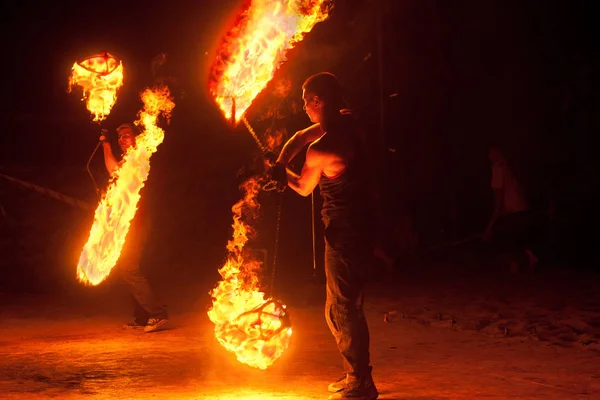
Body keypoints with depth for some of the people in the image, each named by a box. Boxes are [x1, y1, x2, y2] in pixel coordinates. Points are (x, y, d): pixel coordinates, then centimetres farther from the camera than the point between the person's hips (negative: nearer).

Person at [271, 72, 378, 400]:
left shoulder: (320, 150, -20)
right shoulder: (347, 122, 4)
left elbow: (303, 188, 0)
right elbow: (300, 137, 15)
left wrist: (283, 172, 17)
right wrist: (281, 163, 0)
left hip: (344, 233, -9)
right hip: (360, 226, 9)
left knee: (342, 310, -1)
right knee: (347, 307, 18)